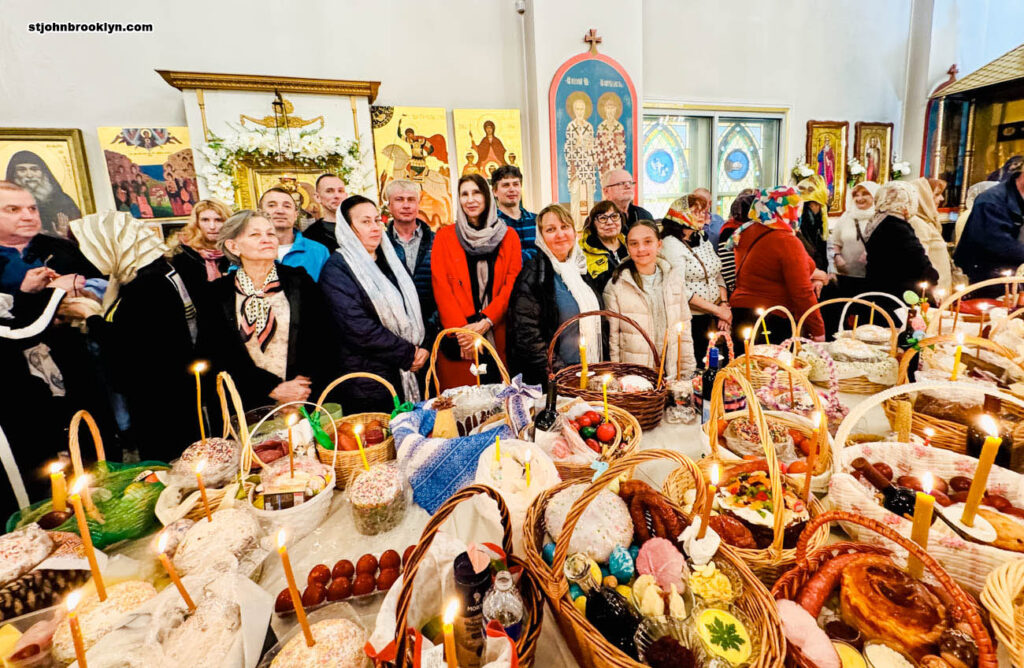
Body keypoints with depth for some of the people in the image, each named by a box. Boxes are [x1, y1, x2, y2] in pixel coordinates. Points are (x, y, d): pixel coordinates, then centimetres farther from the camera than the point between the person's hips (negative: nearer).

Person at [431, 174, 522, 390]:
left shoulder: (508, 236, 10)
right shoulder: (445, 236, 8)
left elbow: (512, 284, 1)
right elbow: (440, 286, -1)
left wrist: (485, 323, -12)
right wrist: (461, 329, -13)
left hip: (499, 337, 1)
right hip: (459, 340, -1)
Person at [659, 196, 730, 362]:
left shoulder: (703, 239, 13)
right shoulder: (671, 244, -13)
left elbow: (717, 274, 18)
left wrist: (724, 305, 2)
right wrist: (717, 310, -15)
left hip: (711, 317, 7)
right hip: (689, 319, -7)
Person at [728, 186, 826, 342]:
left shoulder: (747, 232, 6)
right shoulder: (788, 242, -18)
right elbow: (802, 293, -19)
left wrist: (808, 272, 31)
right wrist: (818, 331, -10)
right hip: (775, 321, -8)